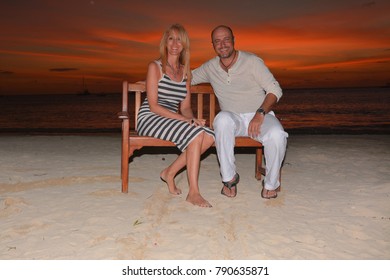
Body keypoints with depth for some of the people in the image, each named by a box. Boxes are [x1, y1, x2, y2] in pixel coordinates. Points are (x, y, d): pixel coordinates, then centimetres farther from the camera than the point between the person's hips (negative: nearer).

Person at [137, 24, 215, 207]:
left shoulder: (185, 71, 15)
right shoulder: (155, 67, -3)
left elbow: (185, 106, 13)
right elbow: (153, 106, -11)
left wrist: (192, 119, -11)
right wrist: (185, 120, -19)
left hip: (172, 121, 6)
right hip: (150, 119, -6)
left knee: (209, 136, -21)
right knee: (196, 134, -29)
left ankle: (170, 172, -9)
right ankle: (193, 193, -25)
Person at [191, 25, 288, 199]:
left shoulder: (252, 61, -4)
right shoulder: (210, 67, 8)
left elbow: (275, 90, -8)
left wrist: (260, 113, -25)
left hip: (260, 117, -2)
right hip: (233, 118, 2)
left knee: (277, 135, -35)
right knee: (223, 119, -36)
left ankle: (271, 184, -8)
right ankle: (229, 178, -20)